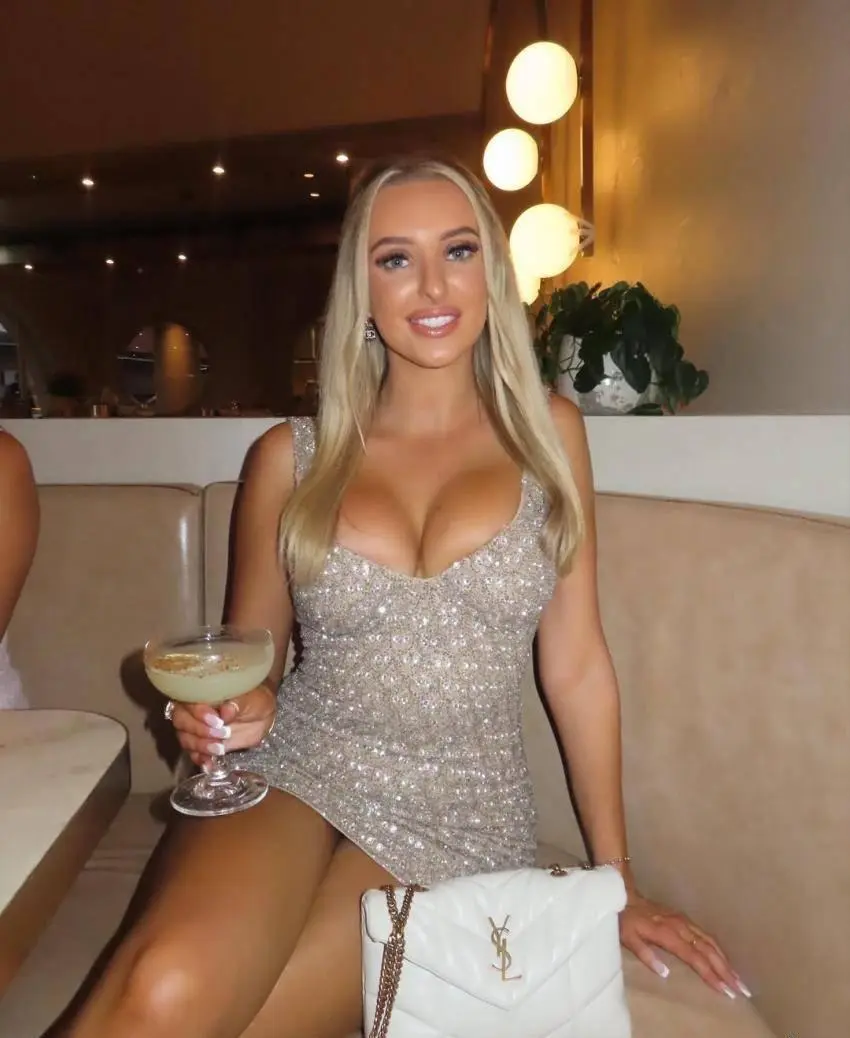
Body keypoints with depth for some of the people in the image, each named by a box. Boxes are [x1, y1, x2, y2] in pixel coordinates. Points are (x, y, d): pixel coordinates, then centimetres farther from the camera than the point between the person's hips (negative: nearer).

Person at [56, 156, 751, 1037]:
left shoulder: (546, 434, 2)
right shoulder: (291, 457, 2)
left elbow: (576, 667, 2)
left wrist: (618, 883, 5)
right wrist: (226, 715, -11)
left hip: (461, 819, 0)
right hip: (293, 777, 1)